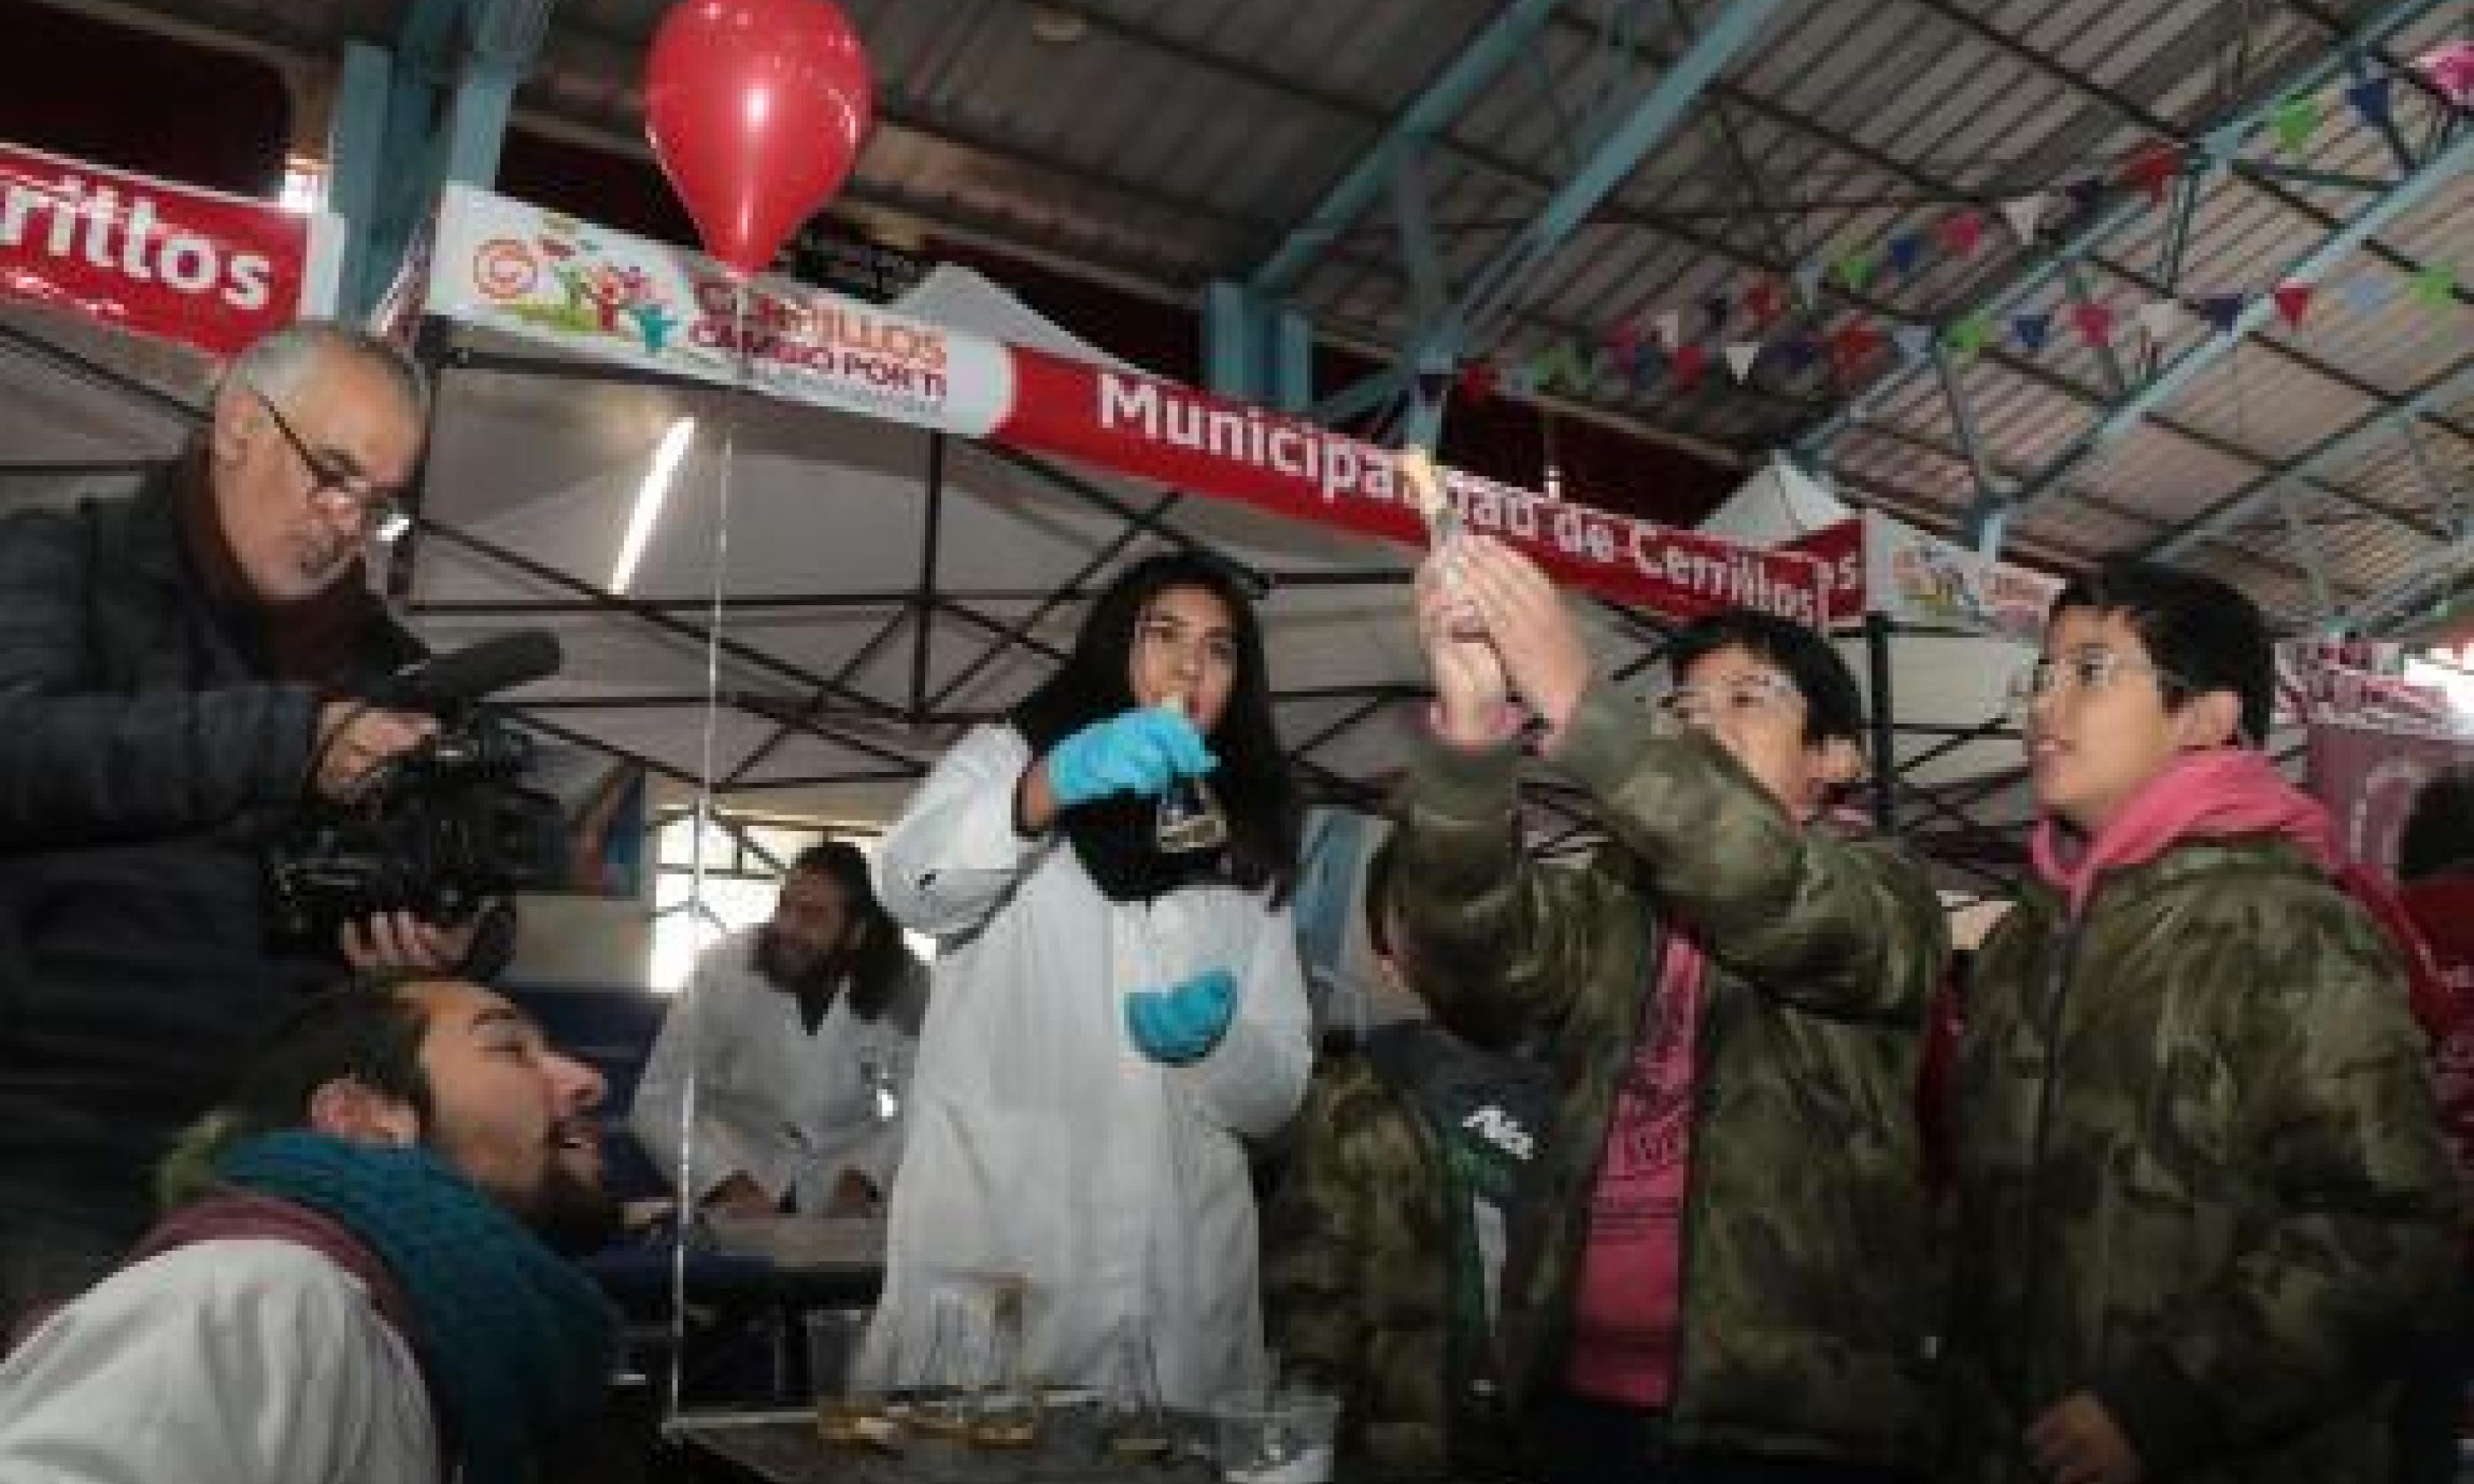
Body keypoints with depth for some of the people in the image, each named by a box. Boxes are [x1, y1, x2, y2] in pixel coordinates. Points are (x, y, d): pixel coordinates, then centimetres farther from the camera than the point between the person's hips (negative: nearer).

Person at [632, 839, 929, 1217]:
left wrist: (861, 1181, -18)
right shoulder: (725, 967, -18)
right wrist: (731, 1185, -24)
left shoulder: (905, 986, -17)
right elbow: (657, 1106, -13)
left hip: (846, 1186, 1)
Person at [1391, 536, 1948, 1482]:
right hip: (1585, 1397, 3)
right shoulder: (1608, 905, 13)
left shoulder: (1882, 897, 5)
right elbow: (1478, 959, -9)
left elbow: (1782, 900, -19)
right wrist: (1469, 738, -25)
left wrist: (1578, 702, -25)